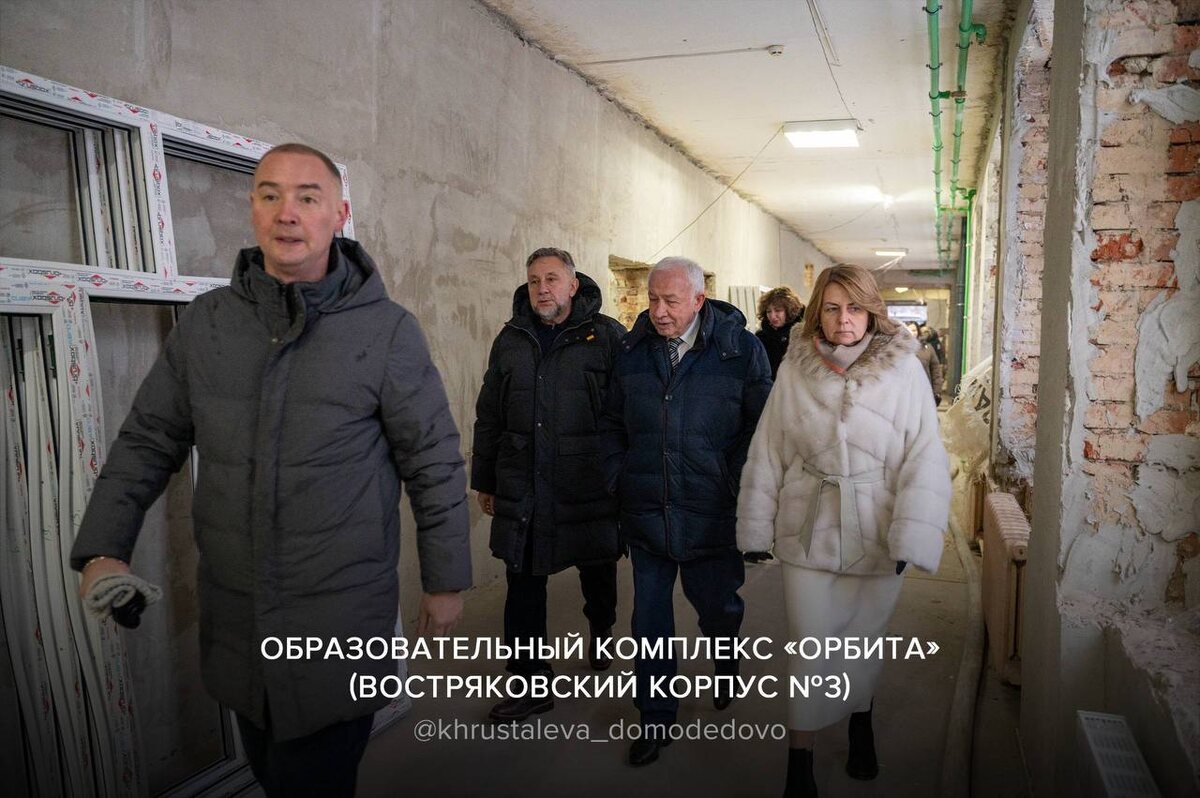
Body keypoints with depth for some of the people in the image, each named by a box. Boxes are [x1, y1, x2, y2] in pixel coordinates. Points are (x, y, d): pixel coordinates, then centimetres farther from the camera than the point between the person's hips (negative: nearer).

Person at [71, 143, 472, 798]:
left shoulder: (387, 331, -10)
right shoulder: (205, 322, 2)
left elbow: (435, 464, -6)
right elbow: (147, 440, 9)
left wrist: (446, 582, -2)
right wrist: (102, 550, -2)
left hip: (341, 618, -4)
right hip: (231, 617, 5)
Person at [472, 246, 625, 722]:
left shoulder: (606, 335, -3)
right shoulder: (511, 339, 9)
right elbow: (489, 416, 14)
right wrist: (484, 480, 14)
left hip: (590, 487, -2)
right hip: (522, 489, 3)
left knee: (598, 575, 15)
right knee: (523, 584, 5)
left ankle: (601, 637, 45)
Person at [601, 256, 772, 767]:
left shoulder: (741, 350, -7)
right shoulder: (632, 350, 3)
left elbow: (760, 428, -4)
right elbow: (612, 422, 13)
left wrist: (737, 490, -8)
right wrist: (616, 479, 5)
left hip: (712, 515, -2)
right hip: (645, 514, 3)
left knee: (717, 607, 16)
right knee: (649, 619, 10)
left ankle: (727, 666, 51)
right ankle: (655, 716, 29)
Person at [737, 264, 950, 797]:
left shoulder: (904, 369, -8)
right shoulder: (795, 369, -5)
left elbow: (925, 458, -11)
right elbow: (767, 454, -1)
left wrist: (912, 536, -18)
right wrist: (756, 529, 1)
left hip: (876, 535, 0)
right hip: (809, 533, 0)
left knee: (863, 642, 19)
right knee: (810, 649, 5)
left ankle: (861, 724, 47)